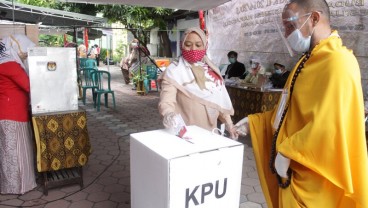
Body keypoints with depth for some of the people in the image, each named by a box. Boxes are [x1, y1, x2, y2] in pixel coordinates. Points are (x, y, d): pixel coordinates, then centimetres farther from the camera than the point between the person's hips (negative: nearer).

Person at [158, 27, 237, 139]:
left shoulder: (212, 70, 7)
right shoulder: (175, 71, -10)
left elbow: (221, 101, 14)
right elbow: (167, 100, -21)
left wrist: (229, 124, 12)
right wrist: (168, 114, -41)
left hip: (210, 131, 5)